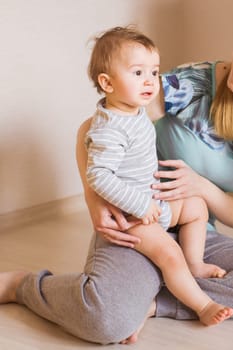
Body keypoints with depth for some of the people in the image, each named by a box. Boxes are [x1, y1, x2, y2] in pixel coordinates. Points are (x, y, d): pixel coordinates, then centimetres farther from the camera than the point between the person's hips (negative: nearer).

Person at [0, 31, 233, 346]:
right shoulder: (189, 84, -12)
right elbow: (91, 129, -8)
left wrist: (202, 187, -17)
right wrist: (94, 197, -22)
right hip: (136, 225, -4)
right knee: (108, 318, -34)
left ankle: (148, 302, -16)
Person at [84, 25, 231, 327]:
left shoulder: (135, 110, 1)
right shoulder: (110, 131, -31)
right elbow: (98, 175, -35)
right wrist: (140, 205, -30)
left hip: (152, 201, 10)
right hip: (130, 214, -10)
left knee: (197, 207, 19)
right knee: (169, 254, -15)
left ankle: (195, 264, 30)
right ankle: (204, 306, 0)